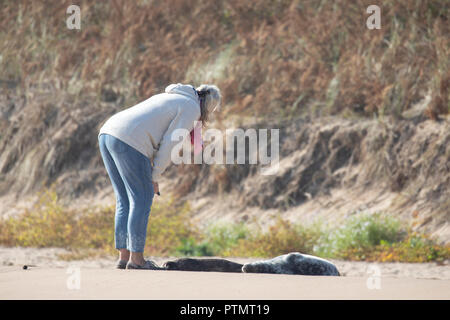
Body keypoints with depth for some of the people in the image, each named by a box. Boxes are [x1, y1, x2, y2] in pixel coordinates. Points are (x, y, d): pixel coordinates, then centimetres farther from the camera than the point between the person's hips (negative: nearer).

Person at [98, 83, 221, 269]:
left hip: (107, 134, 9)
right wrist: (154, 177, 3)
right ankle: (136, 259, 0)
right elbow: (169, 145, -4)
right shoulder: (191, 109, 5)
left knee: (125, 200, 14)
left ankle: (124, 256, 13)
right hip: (129, 142, -9)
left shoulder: (169, 98, 32)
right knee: (142, 198, 0)